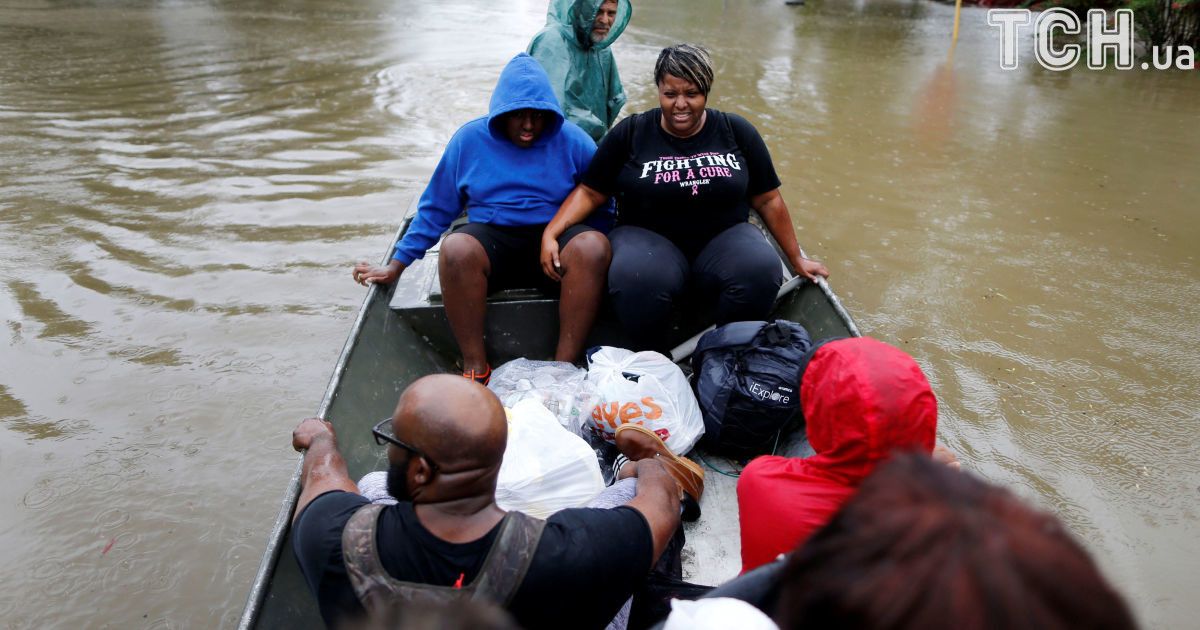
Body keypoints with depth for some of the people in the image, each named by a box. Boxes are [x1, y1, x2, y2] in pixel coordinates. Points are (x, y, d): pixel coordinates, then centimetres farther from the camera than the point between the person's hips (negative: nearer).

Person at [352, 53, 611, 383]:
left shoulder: (570, 139, 4)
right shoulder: (470, 139, 5)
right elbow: (435, 208, 10)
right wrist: (396, 266, 7)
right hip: (492, 238, 0)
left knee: (592, 246, -34)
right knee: (456, 248, -34)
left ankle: (565, 366, -25)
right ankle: (475, 367, -20)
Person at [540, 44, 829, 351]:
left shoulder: (736, 132, 7)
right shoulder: (631, 133, 4)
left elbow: (767, 200, 11)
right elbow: (590, 192, 4)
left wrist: (796, 259, 13)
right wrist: (551, 234, -11)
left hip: (723, 238, 2)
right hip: (648, 239, -1)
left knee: (762, 270, -31)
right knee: (635, 278, -37)